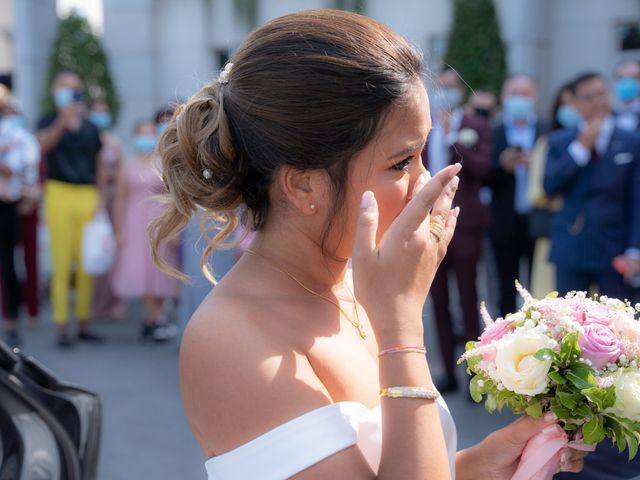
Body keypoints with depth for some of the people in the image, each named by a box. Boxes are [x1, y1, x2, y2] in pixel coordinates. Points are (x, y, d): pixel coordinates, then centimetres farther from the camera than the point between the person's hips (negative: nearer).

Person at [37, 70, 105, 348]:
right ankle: (62, 327, 2)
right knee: (62, 263, -3)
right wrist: (63, 120, -36)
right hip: (60, 193, -3)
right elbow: (44, 144, -20)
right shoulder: (49, 122, 3)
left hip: (88, 196, 3)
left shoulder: (90, 128, 13)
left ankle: (84, 324, 14)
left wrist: (99, 199, 7)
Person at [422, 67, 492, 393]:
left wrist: (452, 136, -18)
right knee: (439, 303, 8)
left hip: (464, 226, -4)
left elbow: (482, 168, -13)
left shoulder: (477, 127, 0)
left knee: (468, 302, 1)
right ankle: (449, 372, 16)